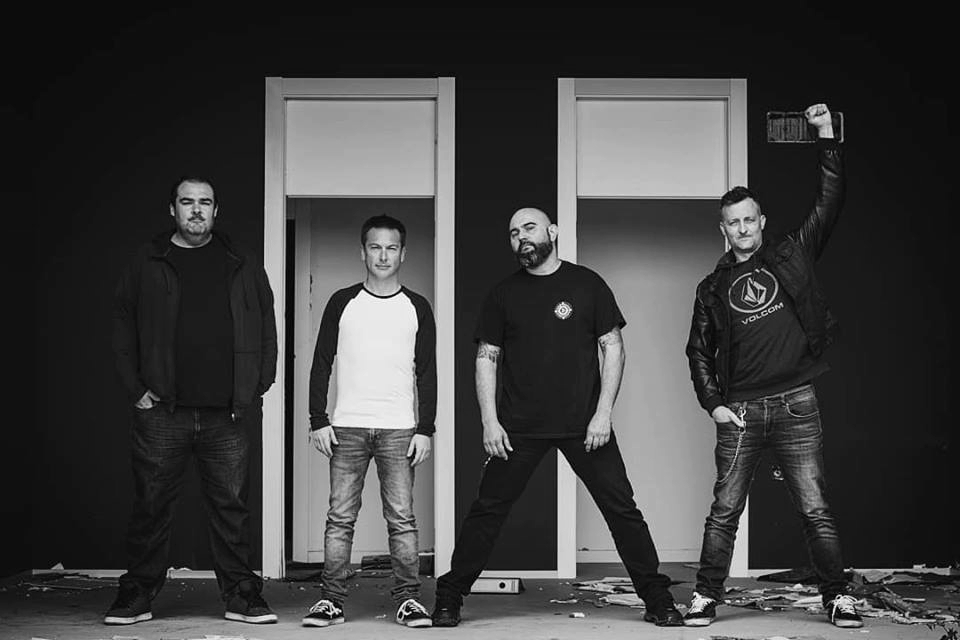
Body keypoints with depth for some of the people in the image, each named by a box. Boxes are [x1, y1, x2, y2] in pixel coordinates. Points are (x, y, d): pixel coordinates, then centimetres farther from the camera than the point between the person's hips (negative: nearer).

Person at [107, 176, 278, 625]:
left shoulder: (241, 268, 10)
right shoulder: (147, 265, 8)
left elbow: (267, 332, 12)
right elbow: (123, 330, 8)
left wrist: (256, 390, 4)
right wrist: (136, 389, 0)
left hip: (226, 415, 1)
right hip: (162, 413, 0)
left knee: (231, 506, 4)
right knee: (151, 506, 4)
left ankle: (241, 595, 13)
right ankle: (137, 595, 15)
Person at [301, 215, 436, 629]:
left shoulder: (417, 308, 8)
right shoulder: (342, 303, 8)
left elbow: (426, 374, 7)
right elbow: (321, 364, 8)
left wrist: (425, 429, -1)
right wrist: (318, 420, 0)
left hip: (400, 429, 0)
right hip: (347, 428, 1)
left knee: (402, 519, -3)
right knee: (340, 518, -1)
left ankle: (408, 599, 2)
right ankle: (331, 600, 3)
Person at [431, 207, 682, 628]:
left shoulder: (587, 284, 4)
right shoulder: (504, 294, 7)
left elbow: (613, 347, 3)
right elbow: (486, 359, 8)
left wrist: (603, 413, -5)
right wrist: (489, 422, -3)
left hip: (585, 425, -1)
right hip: (519, 427, 1)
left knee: (622, 509, 0)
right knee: (487, 510, 1)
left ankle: (657, 600, 11)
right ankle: (449, 599, 10)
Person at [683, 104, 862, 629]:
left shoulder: (791, 257, 10)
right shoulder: (713, 288, 12)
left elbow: (828, 204, 2)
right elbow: (698, 352, 15)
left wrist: (827, 139, -4)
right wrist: (713, 403, 3)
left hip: (795, 406, -1)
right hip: (739, 411, 1)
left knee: (815, 511, 0)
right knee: (724, 511, 1)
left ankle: (837, 596, 10)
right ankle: (706, 597, 9)